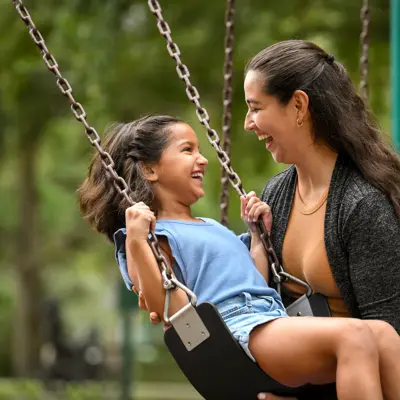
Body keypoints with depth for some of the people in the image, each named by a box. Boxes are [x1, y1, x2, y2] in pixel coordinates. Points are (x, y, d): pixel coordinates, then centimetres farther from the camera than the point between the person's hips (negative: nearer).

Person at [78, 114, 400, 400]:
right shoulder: (154, 235, 6)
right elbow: (177, 313, -9)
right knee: (355, 336, -31)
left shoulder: (215, 228, 32)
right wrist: (136, 243, -15)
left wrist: (259, 234, 26)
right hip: (234, 331, -8)